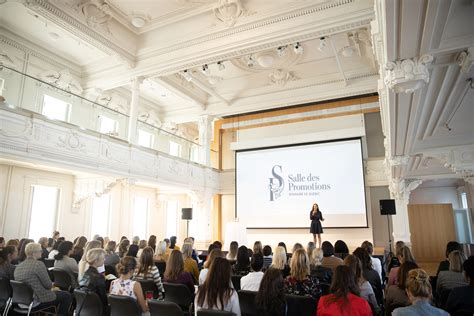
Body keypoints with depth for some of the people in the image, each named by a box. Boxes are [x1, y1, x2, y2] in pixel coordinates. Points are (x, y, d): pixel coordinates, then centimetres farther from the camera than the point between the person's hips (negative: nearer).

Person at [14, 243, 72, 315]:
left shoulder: (18, 267, 4)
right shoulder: (39, 264, -20)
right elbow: (48, 285, -18)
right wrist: (52, 285, 4)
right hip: (40, 302, -9)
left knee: (57, 293, 30)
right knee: (67, 295, 9)